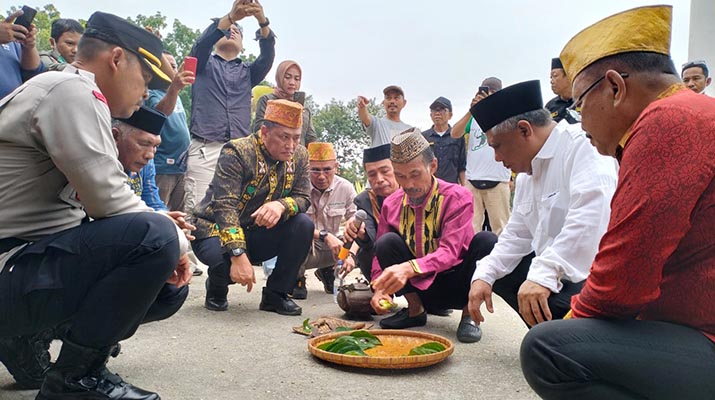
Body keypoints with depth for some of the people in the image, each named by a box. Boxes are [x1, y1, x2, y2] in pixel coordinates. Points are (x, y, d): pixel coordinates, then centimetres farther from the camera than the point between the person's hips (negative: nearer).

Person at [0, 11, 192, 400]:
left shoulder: (68, 96, 18)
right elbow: (107, 199, -23)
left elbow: (91, 202, 17)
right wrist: (173, 238, -7)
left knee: (166, 288, 15)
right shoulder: (72, 90, -14)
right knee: (155, 236, -27)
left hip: (33, 259, 10)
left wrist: (157, 220, 5)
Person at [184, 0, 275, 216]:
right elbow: (202, 42, -3)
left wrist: (263, 21, -14)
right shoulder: (203, 63, 20)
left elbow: (268, 55, 5)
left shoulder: (247, 71, 25)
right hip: (205, 148, -2)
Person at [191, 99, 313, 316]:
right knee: (227, 262, -37)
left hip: (258, 233, 5)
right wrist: (238, 255, -41)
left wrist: (281, 205, -32)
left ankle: (276, 294, -3)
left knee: (303, 225, -20)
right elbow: (225, 206, -30)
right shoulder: (237, 152, -21)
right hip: (216, 231, -5)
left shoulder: (299, 156, -2)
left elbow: (303, 198, -7)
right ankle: (216, 289, 4)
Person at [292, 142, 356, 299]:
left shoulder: (345, 188, -9)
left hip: (331, 249, 4)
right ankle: (297, 279, -6)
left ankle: (328, 271, 12)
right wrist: (325, 236, -39)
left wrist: (350, 254, -28)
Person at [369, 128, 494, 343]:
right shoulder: (391, 204, -3)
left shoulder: (457, 198, -16)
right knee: (388, 242, -22)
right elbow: (380, 252, -1)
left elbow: (449, 252, -29)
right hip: (420, 287, 3)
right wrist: (380, 288, -22)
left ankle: (468, 314, -10)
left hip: (455, 286, -3)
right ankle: (415, 309, -3)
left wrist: (409, 268, -47)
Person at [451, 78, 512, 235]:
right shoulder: (474, 116, 15)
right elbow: (455, 134, 0)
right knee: (470, 229, 0)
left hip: (498, 181, -2)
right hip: (471, 180, 2)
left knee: (501, 229, -1)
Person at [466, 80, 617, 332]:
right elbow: (517, 235, 15)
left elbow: (588, 219, -31)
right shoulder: (526, 172, 15)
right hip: (554, 273, 10)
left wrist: (543, 274, -36)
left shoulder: (581, 144, -15)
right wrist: (484, 276, 0)